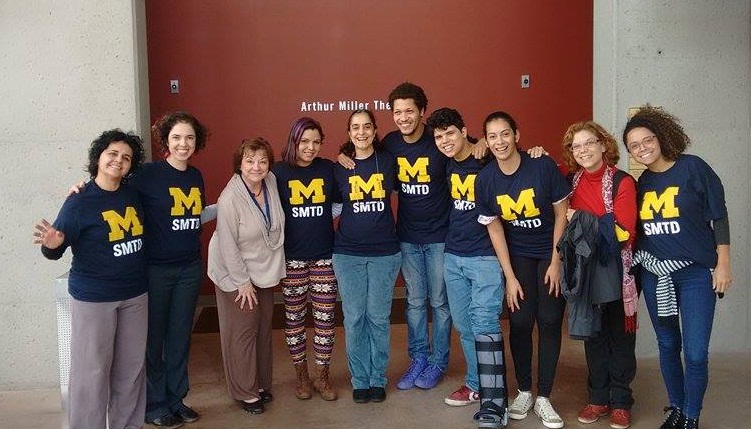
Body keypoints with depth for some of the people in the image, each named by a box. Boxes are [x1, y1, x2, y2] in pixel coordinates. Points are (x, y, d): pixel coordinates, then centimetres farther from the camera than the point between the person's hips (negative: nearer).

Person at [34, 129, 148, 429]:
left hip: (135, 295, 5)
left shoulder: (133, 195, 3)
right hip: (93, 298, -5)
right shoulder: (79, 202, -11)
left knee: (131, 367, 14)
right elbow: (55, 252, -11)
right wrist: (52, 244, -30)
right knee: (92, 372, 0)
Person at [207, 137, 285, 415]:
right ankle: (246, 393, 17)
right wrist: (243, 282, -16)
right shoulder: (230, 199, -24)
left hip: (265, 272, 6)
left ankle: (261, 384, 31)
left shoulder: (271, 183, -7)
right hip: (236, 276, -6)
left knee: (263, 330, 15)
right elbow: (228, 246, -20)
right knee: (242, 333, 2)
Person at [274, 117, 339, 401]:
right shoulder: (279, 172, -3)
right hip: (292, 257, -1)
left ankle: (322, 375, 21)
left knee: (325, 317, 5)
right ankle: (301, 374, 26)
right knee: (294, 317, 9)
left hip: (324, 256, 1)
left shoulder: (328, 169, 1)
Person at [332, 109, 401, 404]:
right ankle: (360, 380, 18)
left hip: (384, 252, 0)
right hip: (348, 253, 1)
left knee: (378, 317, 5)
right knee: (354, 318, 4)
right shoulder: (340, 168, 3)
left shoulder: (388, 161, 1)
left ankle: (378, 379, 20)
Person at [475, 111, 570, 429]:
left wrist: (556, 261, -11)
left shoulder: (543, 166, -17)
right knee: (521, 322, -3)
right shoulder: (485, 179, -10)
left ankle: (544, 398, 8)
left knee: (549, 322, -2)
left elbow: (561, 212, -10)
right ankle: (524, 392, 16)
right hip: (518, 256, 2)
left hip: (551, 253, -1)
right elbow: (494, 228, -5)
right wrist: (510, 277, -6)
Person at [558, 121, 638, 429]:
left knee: (620, 335, 6)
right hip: (584, 268, 4)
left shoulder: (622, 182, -10)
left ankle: (620, 402, 20)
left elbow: (623, 232, -16)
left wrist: (580, 218, -15)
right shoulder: (571, 181, 3)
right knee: (592, 333, 11)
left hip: (617, 270, -4)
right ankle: (598, 398, 24)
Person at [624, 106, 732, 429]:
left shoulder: (693, 167, -7)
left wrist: (722, 265, -7)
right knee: (667, 345, 13)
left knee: (695, 353, -5)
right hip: (654, 274, 4)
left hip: (696, 273, -4)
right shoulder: (642, 183, 6)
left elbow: (718, 216, -5)